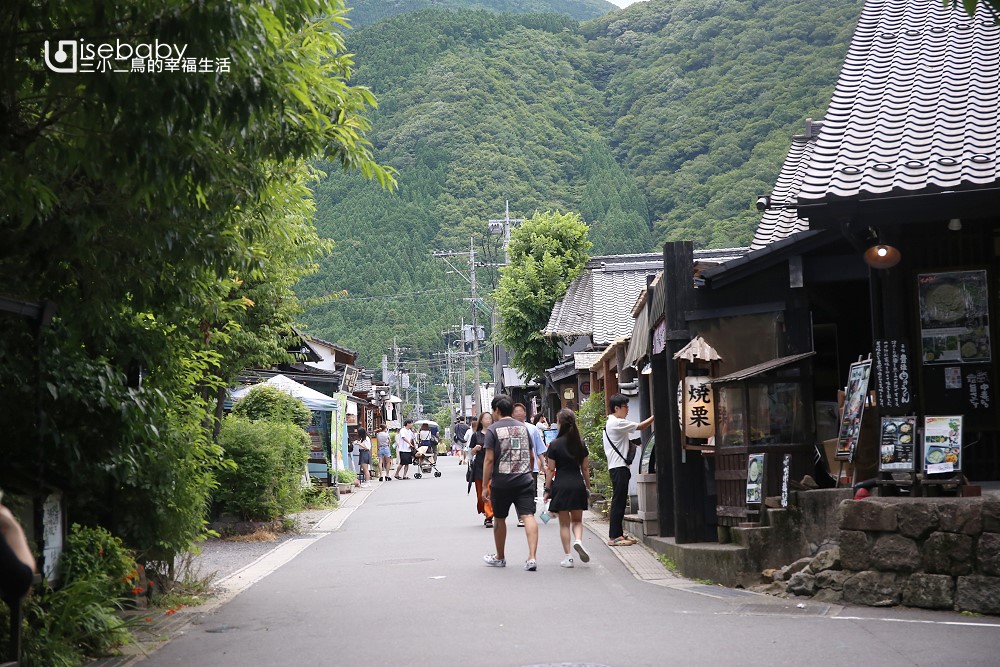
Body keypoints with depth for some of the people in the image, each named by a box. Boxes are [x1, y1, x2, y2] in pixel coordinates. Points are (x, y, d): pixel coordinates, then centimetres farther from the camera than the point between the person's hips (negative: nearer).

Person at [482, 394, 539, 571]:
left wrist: (485, 486, -6)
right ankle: (532, 557, -19)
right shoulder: (523, 427, 11)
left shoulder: (493, 429, -4)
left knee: (499, 519, 14)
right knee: (528, 516, -6)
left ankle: (500, 558, 29)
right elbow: (531, 456, 16)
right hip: (524, 480, 3)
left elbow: (489, 459, -9)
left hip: (501, 482, -3)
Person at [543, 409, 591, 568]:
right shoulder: (580, 443, 3)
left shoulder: (555, 445, -7)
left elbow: (551, 470, -5)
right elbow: (585, 468, 7)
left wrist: (547, 490, 3)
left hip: (561, 485, -2)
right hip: (578, 484, 3)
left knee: (564, 523, 6)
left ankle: (568, 557, 5)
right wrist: (588, 488, 16)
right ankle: (578, 540, -14)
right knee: (577, 520, 15)